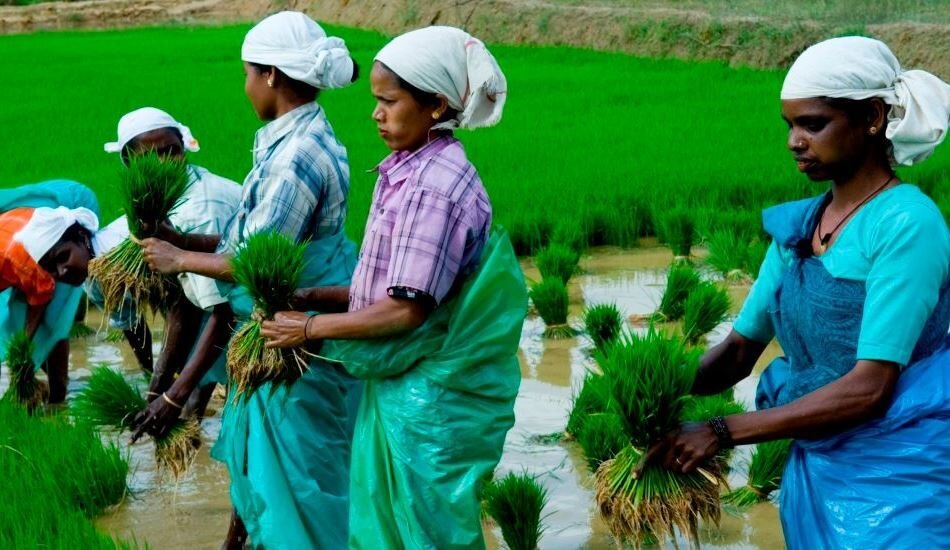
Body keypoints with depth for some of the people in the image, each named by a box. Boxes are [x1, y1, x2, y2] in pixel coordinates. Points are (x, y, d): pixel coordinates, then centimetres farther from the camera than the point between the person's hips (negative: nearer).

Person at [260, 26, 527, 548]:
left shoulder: (435, 186, -20)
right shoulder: (410, 172, 8)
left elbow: (408, 308, -22)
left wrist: (311, 327, -13)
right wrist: (317, 295, 4)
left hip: (427, 400, -9)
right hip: (399, 386, 9)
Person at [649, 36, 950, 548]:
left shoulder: (907, 225, -16)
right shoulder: (798, 225, 5)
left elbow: (870, 387, -21)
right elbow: (739, 350, 7)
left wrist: (721, 432, -22)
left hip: (896, 483, -6)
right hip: (814, 469, 6)